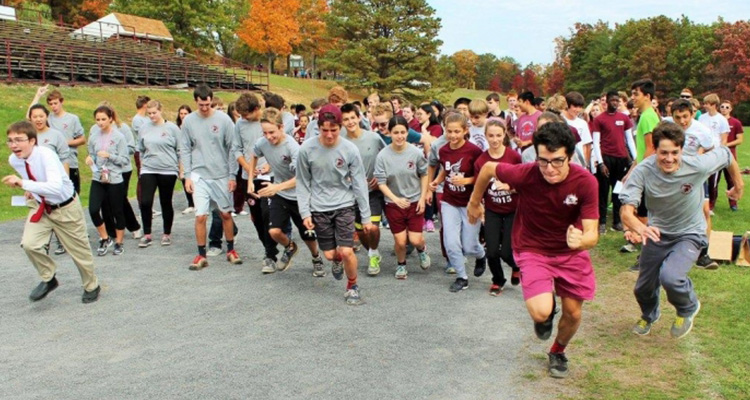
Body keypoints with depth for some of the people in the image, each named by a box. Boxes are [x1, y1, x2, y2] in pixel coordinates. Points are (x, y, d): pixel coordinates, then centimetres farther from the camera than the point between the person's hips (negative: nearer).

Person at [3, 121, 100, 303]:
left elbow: (56, 187, -43)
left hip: (66, 208, -5)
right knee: (29, 244, -15)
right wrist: (31, 191, 4)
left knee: (79, 250, 8)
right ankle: (48, 279, 13)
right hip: (40, 206, 5)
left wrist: (23, 183, -46)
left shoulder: (46, 155, -29)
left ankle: (91, 286, 34)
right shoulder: (13, 160, -10)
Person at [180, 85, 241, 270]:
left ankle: (230, 250, 26)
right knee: (200, 216, -4)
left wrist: (232, 175, -3)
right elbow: (185, 150, 4)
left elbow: (232, 148, -2)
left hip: (222, 175, 0)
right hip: (199, 175, 0)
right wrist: (187, 175, -2)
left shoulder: (223, 119, -4)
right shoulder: (188, 121, 1)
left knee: (226, 213, 10)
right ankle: (201, 255, 10)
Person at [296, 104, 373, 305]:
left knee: (346, 251, -11)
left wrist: (366, 216, -2)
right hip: (319, 208, 1)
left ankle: (352, 286, 17)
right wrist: (305, 212, -6)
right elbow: (303, 183, 0)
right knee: (330, 254, 4)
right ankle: (337, 261, 43)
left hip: (344, 205, -1)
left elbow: (359, 184, -4)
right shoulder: (307, 149, -9)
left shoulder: (350, 150, -11)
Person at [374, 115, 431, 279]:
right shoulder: (383, 155, -14)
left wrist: (422, 198, -2)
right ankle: (401, 265, 36)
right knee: (400, 241, 5)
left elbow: (424, 175, 1)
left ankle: (422, 249, 34)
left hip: (415, 201, 0)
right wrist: (396, 199, -22)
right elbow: (381, 183, -10)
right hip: (393, 204, 0)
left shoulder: (416, 152, -13)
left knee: (415, 240, -4)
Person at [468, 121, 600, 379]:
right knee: (541, 312, -21)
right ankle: (546, 312, 21)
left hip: (571, 252, 2)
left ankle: (558, 352, 44)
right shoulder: (525, 174, -28)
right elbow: (488, 169, -8)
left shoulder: (586, 182, -25)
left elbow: (592, 234, -26)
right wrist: (474, 202, 5)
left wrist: (581, 240, -50)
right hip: (533, 250, -2)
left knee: (573, 313, 8)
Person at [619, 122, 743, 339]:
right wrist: (640, 228, -55)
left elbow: (726, 154, -3)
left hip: (689, 234, -2)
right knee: (642, 289, 11)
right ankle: (649, 316, 50)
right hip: (657, 233, 2)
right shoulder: (643, 171, -26)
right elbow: (626, 210, -33)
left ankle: (688, 308, 9)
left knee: (670, 277, -28)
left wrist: (739, 186, 12)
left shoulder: (697, 166, -25)